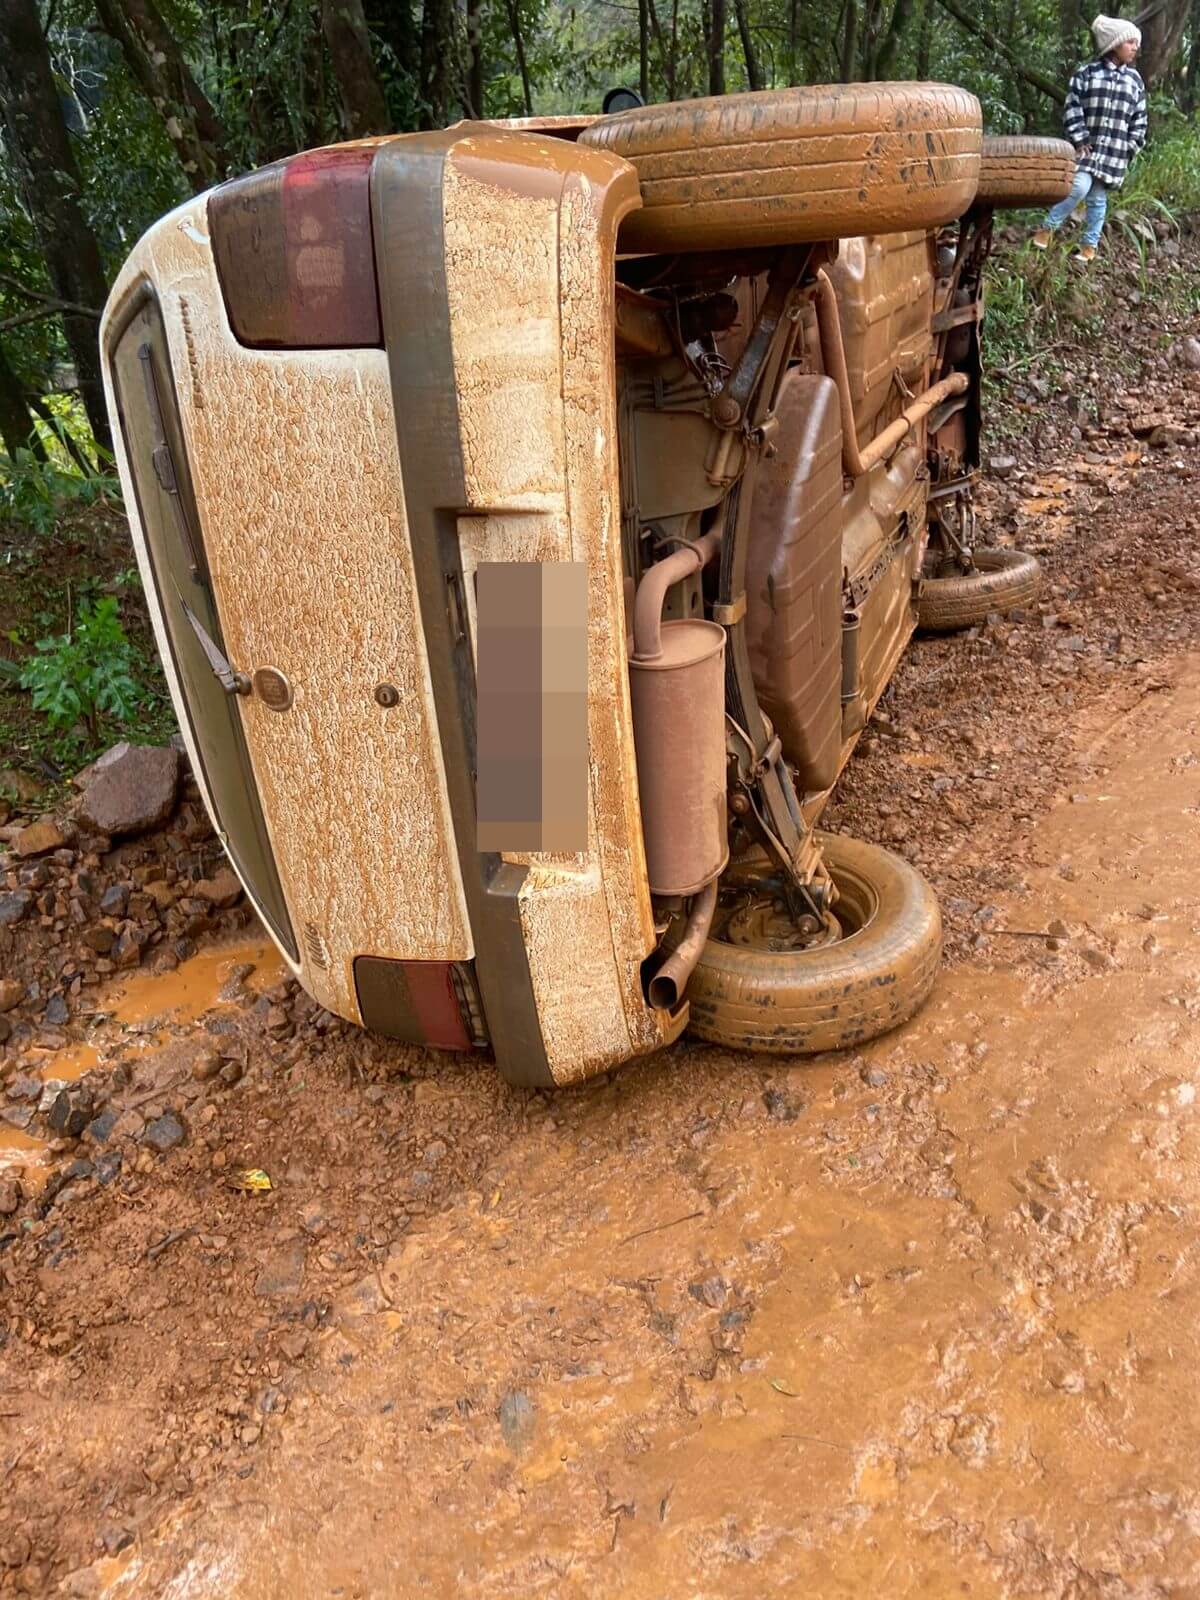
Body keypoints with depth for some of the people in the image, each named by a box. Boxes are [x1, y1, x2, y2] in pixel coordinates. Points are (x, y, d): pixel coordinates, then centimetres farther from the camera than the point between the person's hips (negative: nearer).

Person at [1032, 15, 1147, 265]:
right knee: (1079, 188, -22)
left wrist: (1130, 149, 3)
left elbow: (1139, 119, 12)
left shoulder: (1135, 79, 9)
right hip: (1085, 147, -3)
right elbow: (1072, 108, -3)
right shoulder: (1087, 72, -1)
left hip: (1114, 152, 3)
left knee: (1098, 199, 5)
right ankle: (1047, 229, -4)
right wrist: (1079, 140, -10)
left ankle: (1089, 247, 13)